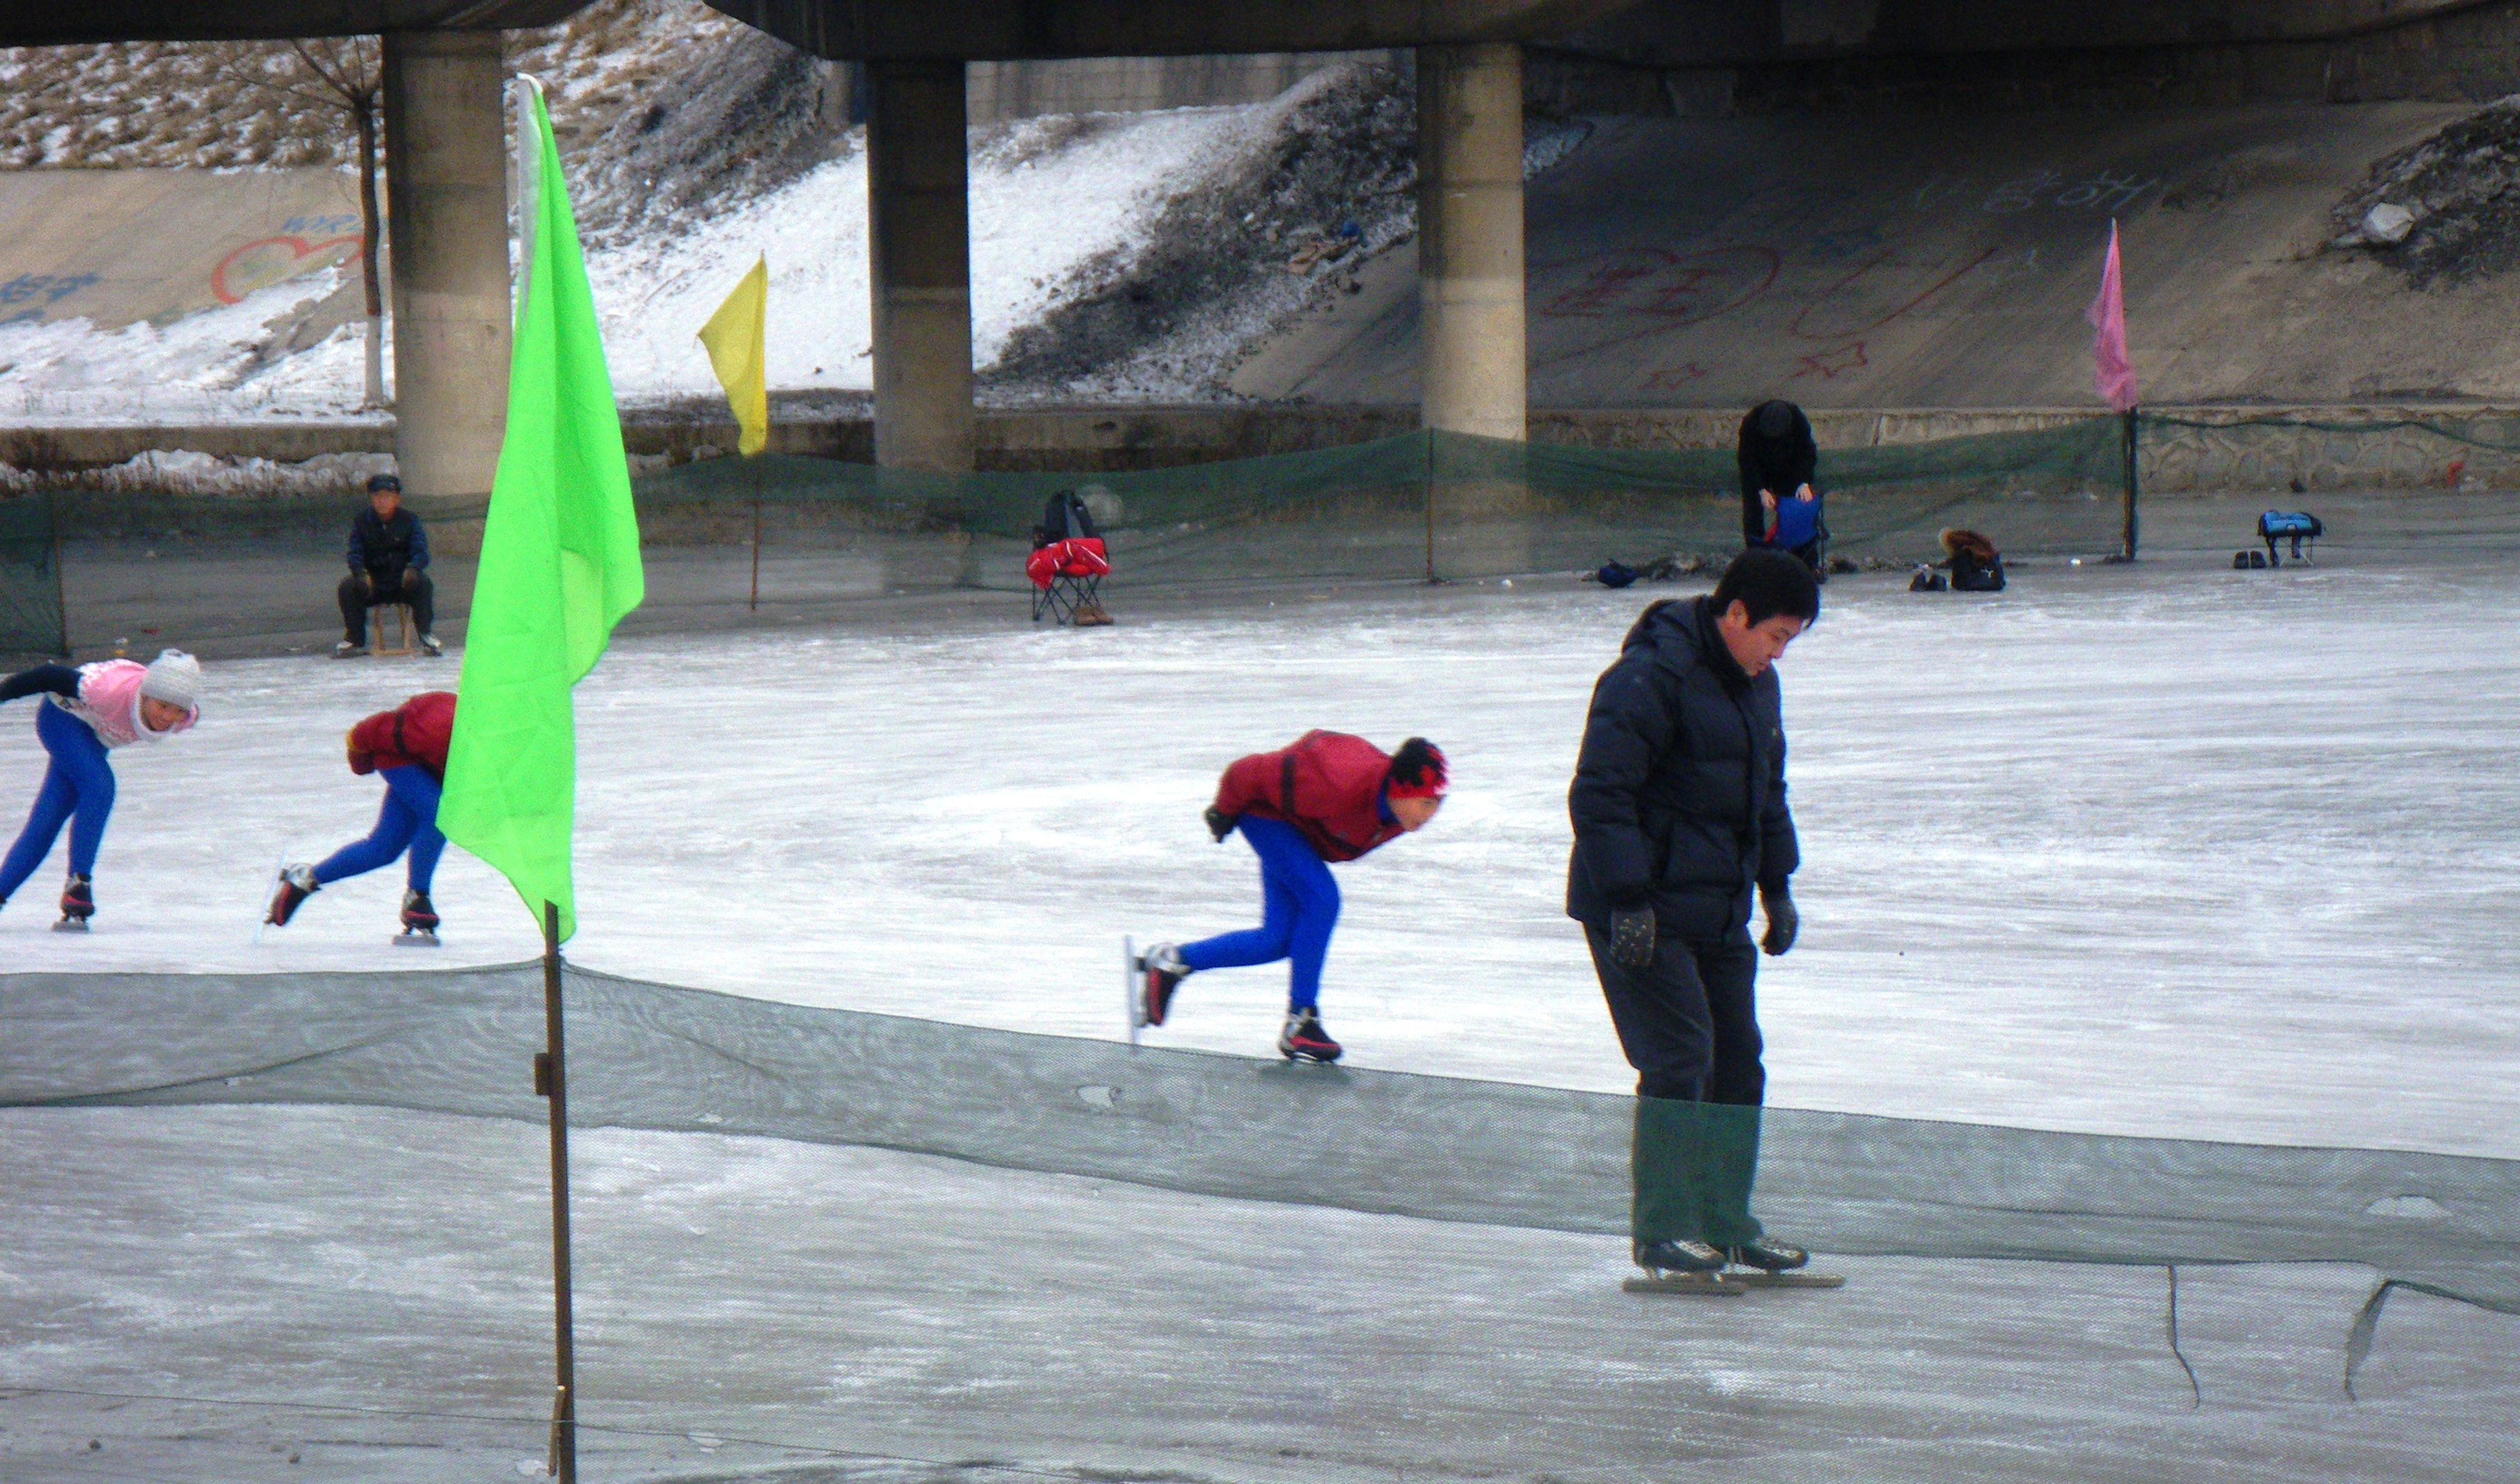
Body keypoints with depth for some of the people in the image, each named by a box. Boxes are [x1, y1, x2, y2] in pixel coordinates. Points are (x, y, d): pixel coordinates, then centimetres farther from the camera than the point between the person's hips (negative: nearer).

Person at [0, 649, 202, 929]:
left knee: (46, 821, 7)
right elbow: (51, 676, -30)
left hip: (94, 737, 6)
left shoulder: (186, 719, -25)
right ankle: (78, 883, -24)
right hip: (62, 715, -6)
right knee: (99, 786, -27)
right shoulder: (110, 690, -43)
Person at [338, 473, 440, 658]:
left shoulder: (409, 520, 1)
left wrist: (412, 568, -32)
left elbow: (420, 551, -9)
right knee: (347, 586, -26)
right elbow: (355, 553, -5)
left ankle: (427, 636, -20)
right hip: (373, 585, 1)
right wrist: (361, 573, -27)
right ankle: (355, 640, -12)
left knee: (423, 582, -31)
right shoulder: (361, 521, 4)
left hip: (402, 583, -1)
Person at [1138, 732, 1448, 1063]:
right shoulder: (1336, 788, -43)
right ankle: (1300, 1024, -17)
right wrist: (1225, 810, -9)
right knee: (1322, 899, -24)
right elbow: (1250, 773, -29)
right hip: (1264, 812, -8)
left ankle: (1175, 961, 21)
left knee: (1278, 940, 3)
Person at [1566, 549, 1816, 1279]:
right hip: (1643, 916, -9)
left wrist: (1777, 884, 22)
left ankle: (1726, 1222, 19)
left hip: (1718, 914, 9)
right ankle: (1661, 1231, -6)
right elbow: (1599, 794, -21)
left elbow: (1767, 790, 26)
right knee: (1680, 1058, -13)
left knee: (1737, 1061, 10)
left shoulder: (1755, 685, 12)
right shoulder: (1647, 679, -18)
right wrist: (1628, 902, -24)